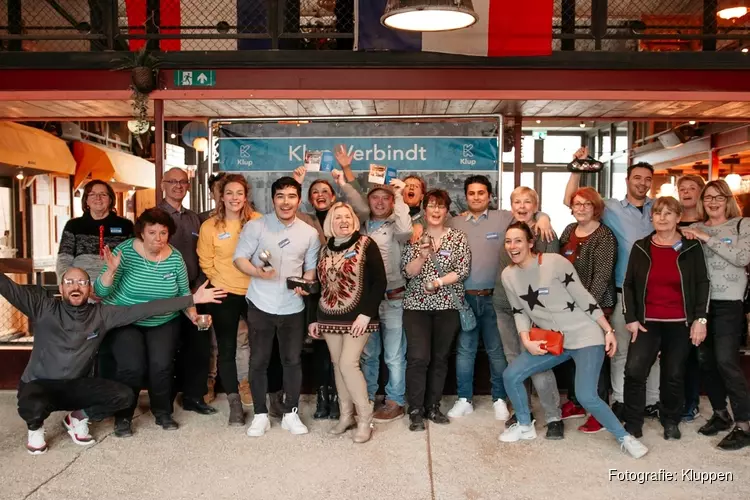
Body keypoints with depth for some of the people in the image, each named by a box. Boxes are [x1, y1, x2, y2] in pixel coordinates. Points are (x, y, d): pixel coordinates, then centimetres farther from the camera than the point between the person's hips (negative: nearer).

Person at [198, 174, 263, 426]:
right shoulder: (209, 226, -3)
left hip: (255, 292, 1)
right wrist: (225, 282, -1)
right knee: (227, 349, 5)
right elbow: (206, 264, 1)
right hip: (224, 294, 0)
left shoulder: (257, 221, -2)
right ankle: (234, 403, 17)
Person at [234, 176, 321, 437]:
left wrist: (305, 284, -11)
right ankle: (260, 415, 21)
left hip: (293, 307, 2)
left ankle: (291, 413, 24)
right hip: (260, 306, -2)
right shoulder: (255, 226, -7)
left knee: (292, 360, 9)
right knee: (258, 361, 6)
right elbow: (239, 257, -7)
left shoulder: (310, 233, 3)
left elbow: (311, 267, 9)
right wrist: (258, 272, -25)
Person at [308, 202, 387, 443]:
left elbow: (379, 281, -10)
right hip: (329, 318, 6)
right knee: (338, 365, 9)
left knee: (348, 364, -11)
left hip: (356, 318, -5)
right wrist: (313, 318, 13)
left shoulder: (366, 245, -6)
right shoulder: (325, 250, 10)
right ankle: (346, 415, 22)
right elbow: (319, 286, 16)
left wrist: (366, 313, -17)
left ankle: (365, 417, 3)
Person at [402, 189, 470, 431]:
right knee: (418, 357, -8)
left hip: (448, 305, 1)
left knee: (440, 357, 8)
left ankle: (433, 406, 20)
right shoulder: (414, 237, 4)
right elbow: (407, 272, -2)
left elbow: (463, 270, -5)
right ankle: (416, 411, 2)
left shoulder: (458, 238, 4)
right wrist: (422, 256, -19)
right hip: (417, 305, -1)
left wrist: (437, 282, -15)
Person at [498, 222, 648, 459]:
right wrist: (526, 341, -8)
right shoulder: (508, 275, -1)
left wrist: (608, 330, -9)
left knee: (586, 397, -18)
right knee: (511, 376, -2)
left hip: (586, 337, -6)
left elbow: (583, 297, -13)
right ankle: (525, 426, 21)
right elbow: (519, 311, 8)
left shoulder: (555, 262, -18)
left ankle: (625, 437, 8)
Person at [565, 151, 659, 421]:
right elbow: (570, 202, -1)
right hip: (623, 291, -2)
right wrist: (578, 167, -7)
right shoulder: (611, 208, 2)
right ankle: (620, 400, 17)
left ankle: (653, 400, 23)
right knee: (621, 350, 6)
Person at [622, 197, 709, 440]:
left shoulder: (691, 248, 1)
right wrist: (631, 318, -3)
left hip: (680, 323, 0)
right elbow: (628, 284, 4)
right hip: (646, 321, 0)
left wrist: (700, 318, -6)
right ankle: (632, 423, 1)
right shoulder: (641, 247, 3)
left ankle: (671, 422, 27)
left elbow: (702, 284, 2)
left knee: (674, 375, 8)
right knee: (634, 370, -12)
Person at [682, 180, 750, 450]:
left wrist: (708, 238, -15)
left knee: (726, 361, -11)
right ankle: (720, 413, 24)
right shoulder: (695, 229, 12)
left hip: (728, 303, -4)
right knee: (705, 360, 8)